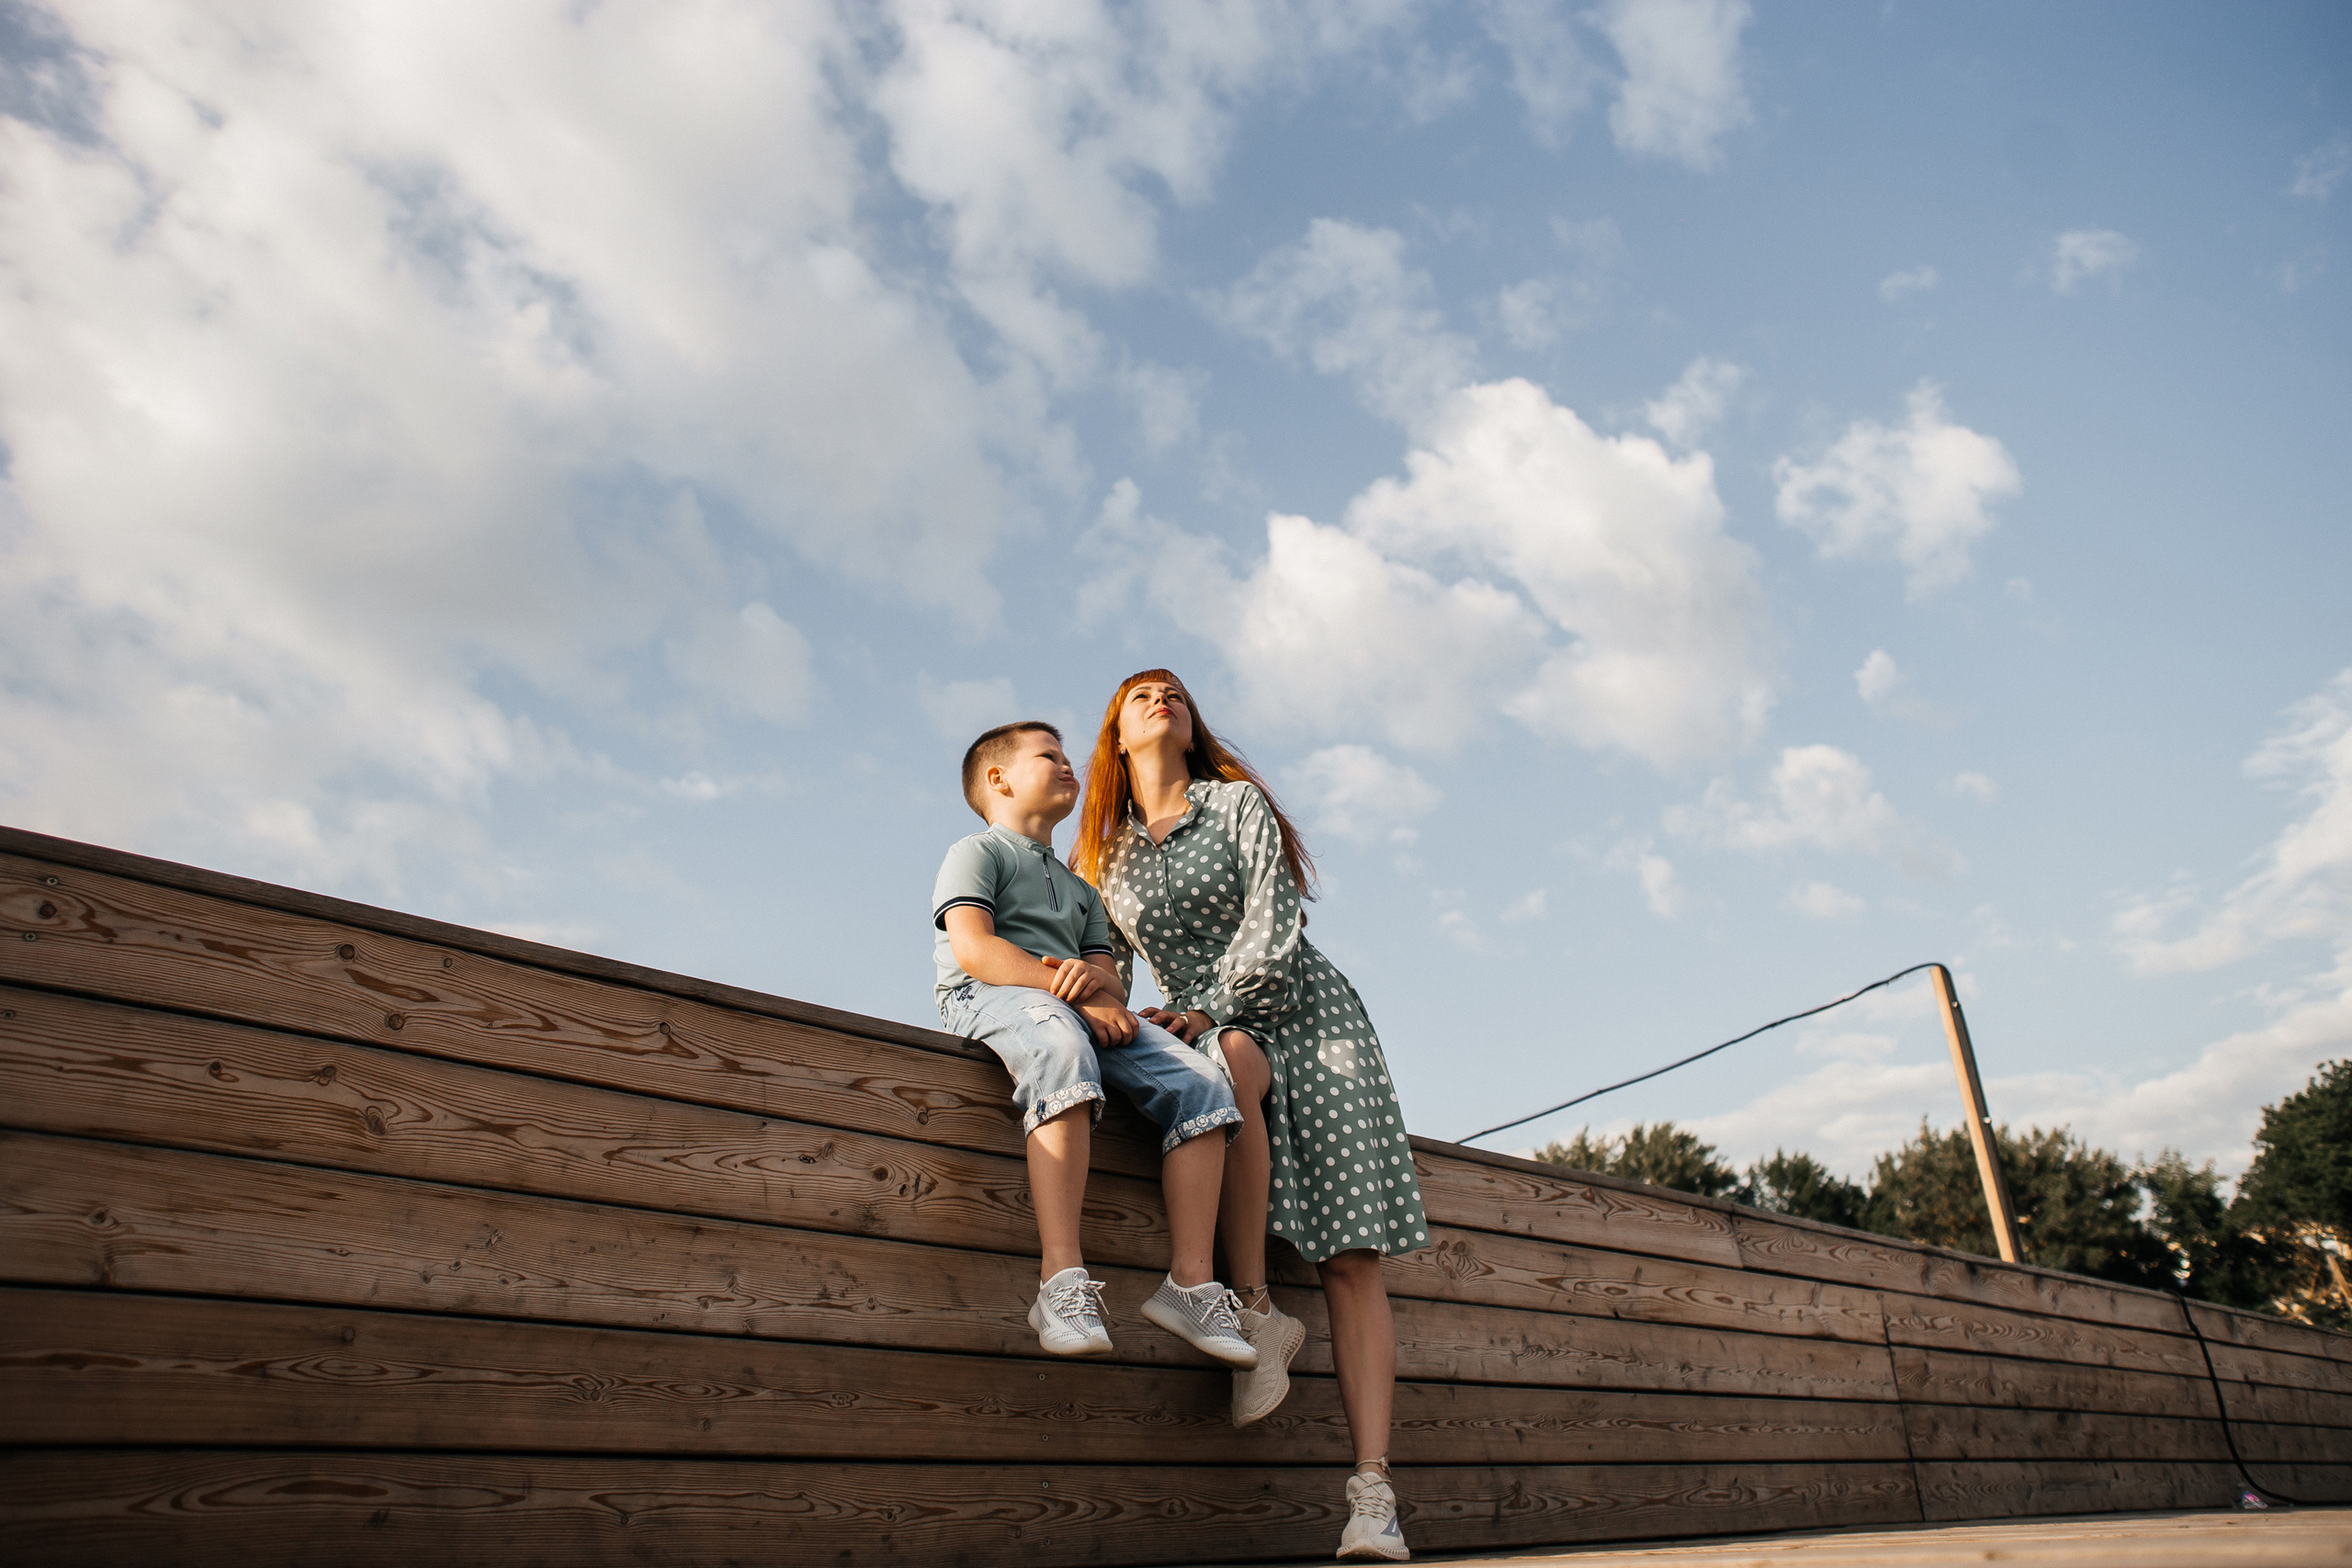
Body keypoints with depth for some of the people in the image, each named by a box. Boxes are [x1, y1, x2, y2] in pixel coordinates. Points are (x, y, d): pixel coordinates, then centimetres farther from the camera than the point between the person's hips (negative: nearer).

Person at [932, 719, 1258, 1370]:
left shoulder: (1080, 889, 36)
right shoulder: (976, 852, 13)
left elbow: (1109, 979, 21)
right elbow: (974, 949, -6)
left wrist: (1096, 977, -7)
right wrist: (1073, 994, -16)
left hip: (1086, 1012, 7)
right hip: (989, 1000, -7)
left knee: (1200, 1083, -16)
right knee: (1063, 1048, -42)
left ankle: (1190, 1280, -18)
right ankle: (1061, 1276, -47)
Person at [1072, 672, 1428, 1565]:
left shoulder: (1237, 803, 7)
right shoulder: (1103, 856, 15)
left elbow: (1270, 924, -5)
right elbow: (1105, 968, 9)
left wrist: (1209, 1008, -18)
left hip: (1304, 1013, -1)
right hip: (1209, 1037, 1)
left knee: (1349, 1253, -14)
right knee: (1236, 1064, -38)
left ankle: (1373, 1495, -20)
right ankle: (1255, 1315, -29)